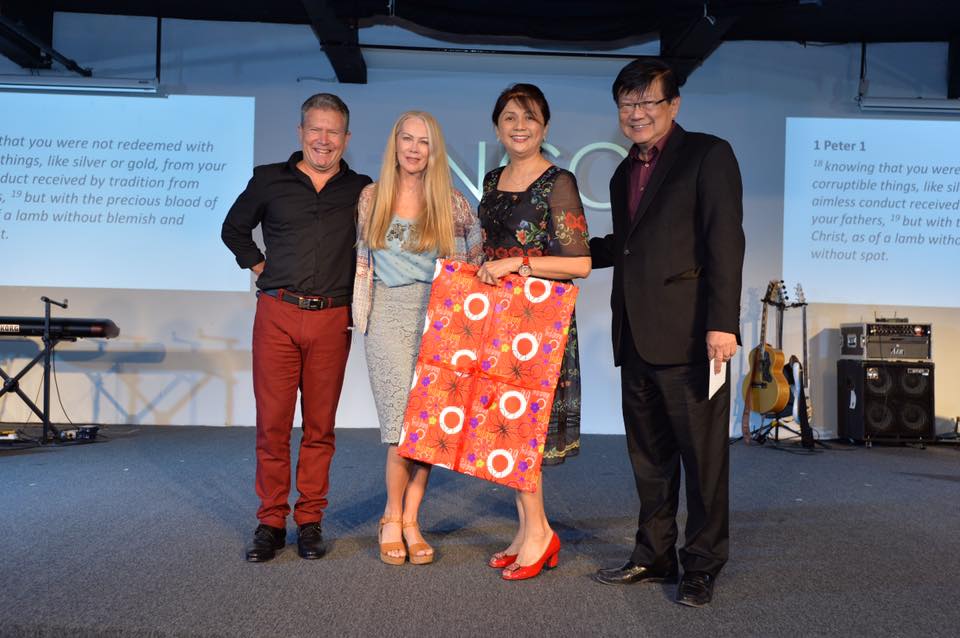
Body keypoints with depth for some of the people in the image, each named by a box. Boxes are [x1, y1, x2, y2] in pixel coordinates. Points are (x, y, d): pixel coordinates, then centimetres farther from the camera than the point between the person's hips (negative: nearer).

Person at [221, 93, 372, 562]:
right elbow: (234, 229, 20)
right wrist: (261, 267, 8)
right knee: (272, 423, 0)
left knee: (319, 426, 5)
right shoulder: (269, 180, 8)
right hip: (277, 315, 0)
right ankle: (271, 523, 11)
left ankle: (310, 521, 15)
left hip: (332, 320, 0)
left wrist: (357, 293, 7)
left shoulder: (361, 190, 8)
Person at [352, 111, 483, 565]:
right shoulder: (371, 198, 8)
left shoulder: (453, 204, 5)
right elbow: (360, 262, 14)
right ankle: (394, 518, 11)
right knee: (402, 422, -7)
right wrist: (362, 314, 10)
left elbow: (475, 263, 10)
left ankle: (408, 520, 11)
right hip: (389, 315, 0)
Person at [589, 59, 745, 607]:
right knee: (649, 455, 15)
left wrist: (723, 323, -19)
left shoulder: (708, 154, -3)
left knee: (702, 456, 2)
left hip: (689, 335, -7)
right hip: (637, 336, 8)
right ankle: (655, 556, 27)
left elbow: (725, 241, -11)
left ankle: (702, 567, 16)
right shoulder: (625, 173, 20)